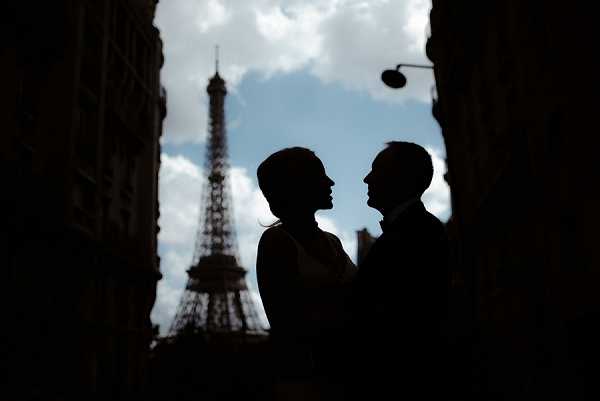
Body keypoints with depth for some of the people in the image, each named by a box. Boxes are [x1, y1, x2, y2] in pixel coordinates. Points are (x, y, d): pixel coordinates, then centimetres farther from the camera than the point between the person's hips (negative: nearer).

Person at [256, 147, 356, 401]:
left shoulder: (332, 241, 12)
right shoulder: (276, 240, -7)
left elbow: (350, 301, 11)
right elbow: (285, 324, -12)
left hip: (347, 373, 6)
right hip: (305, 380, -6)